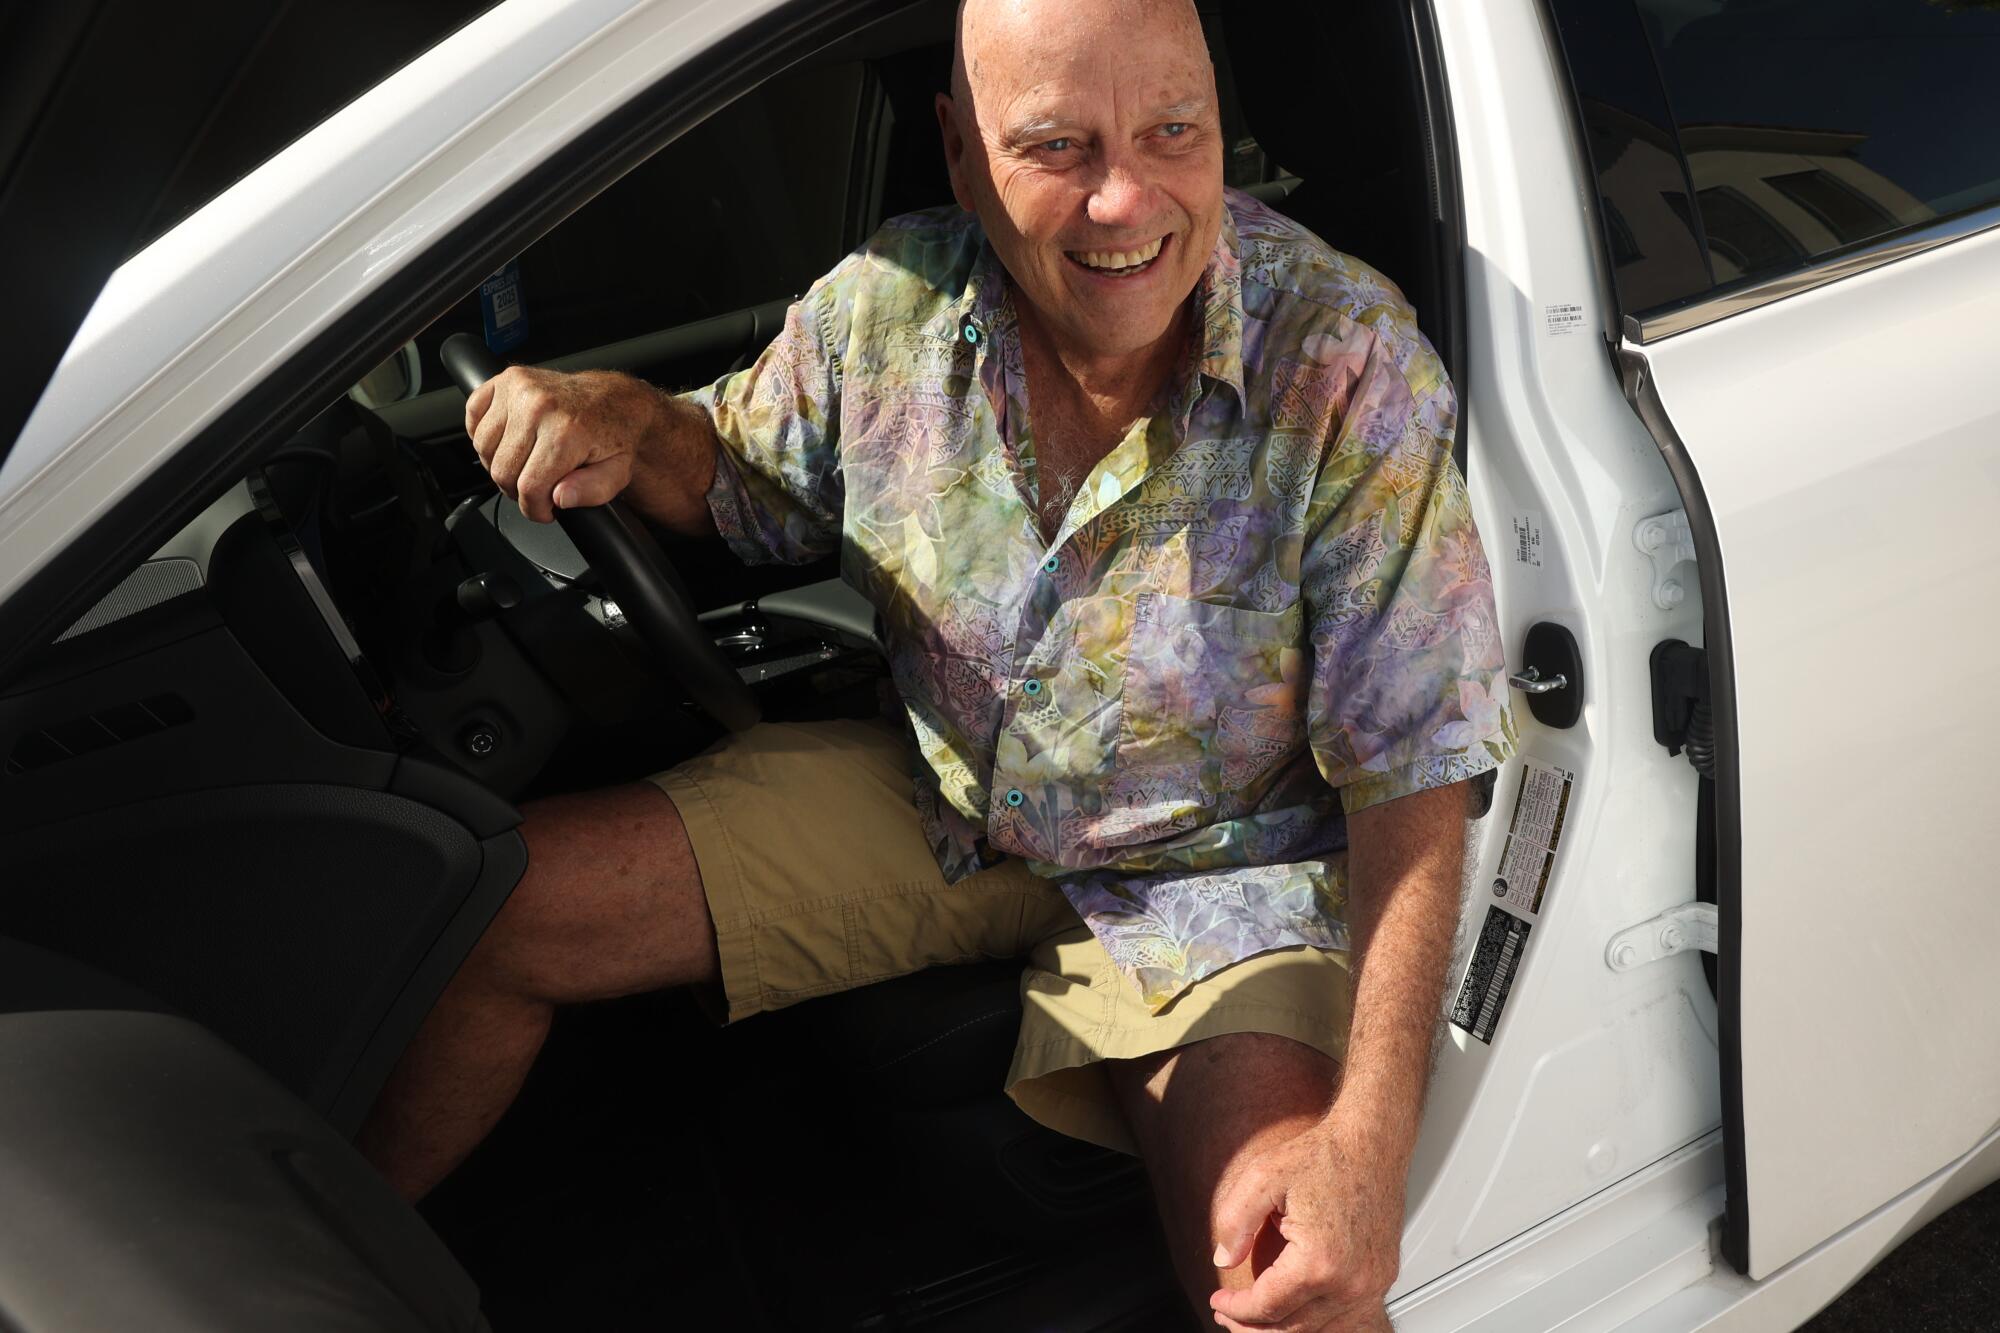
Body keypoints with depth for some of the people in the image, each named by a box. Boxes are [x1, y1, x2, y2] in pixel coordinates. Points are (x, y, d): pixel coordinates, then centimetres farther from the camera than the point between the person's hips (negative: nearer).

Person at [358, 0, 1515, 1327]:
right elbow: (743, 483, 10)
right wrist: (629, 422, -16)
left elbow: (1408, 782, -20)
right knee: (484, 912, -5)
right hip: (932, 799, 3)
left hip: (1216, 871, -2)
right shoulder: (885, 308, -13)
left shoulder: (1351, 365, -23)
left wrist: (1368, 1143, -32)